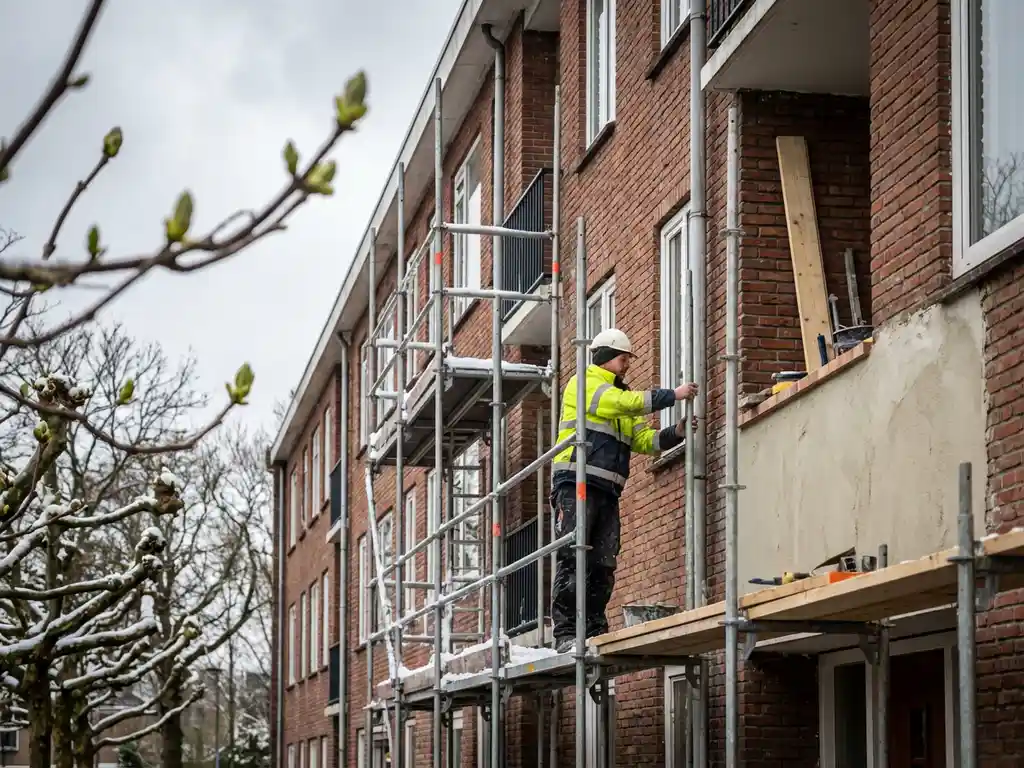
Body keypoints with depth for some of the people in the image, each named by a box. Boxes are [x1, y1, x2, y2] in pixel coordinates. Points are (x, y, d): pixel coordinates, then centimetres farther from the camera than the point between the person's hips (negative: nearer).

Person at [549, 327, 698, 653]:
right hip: (576, 482, -8)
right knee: (571, 559, -12)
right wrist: (673, 395, -11)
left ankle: (595, 632, 4)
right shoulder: (583, 384, 1)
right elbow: (626, 403, -14)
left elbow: (643, 440, 17)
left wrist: (676, 433, 0)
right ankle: (566, 633, -15)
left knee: (603, 565, 3)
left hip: (607, 491, 8)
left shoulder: (621, 396, 26)